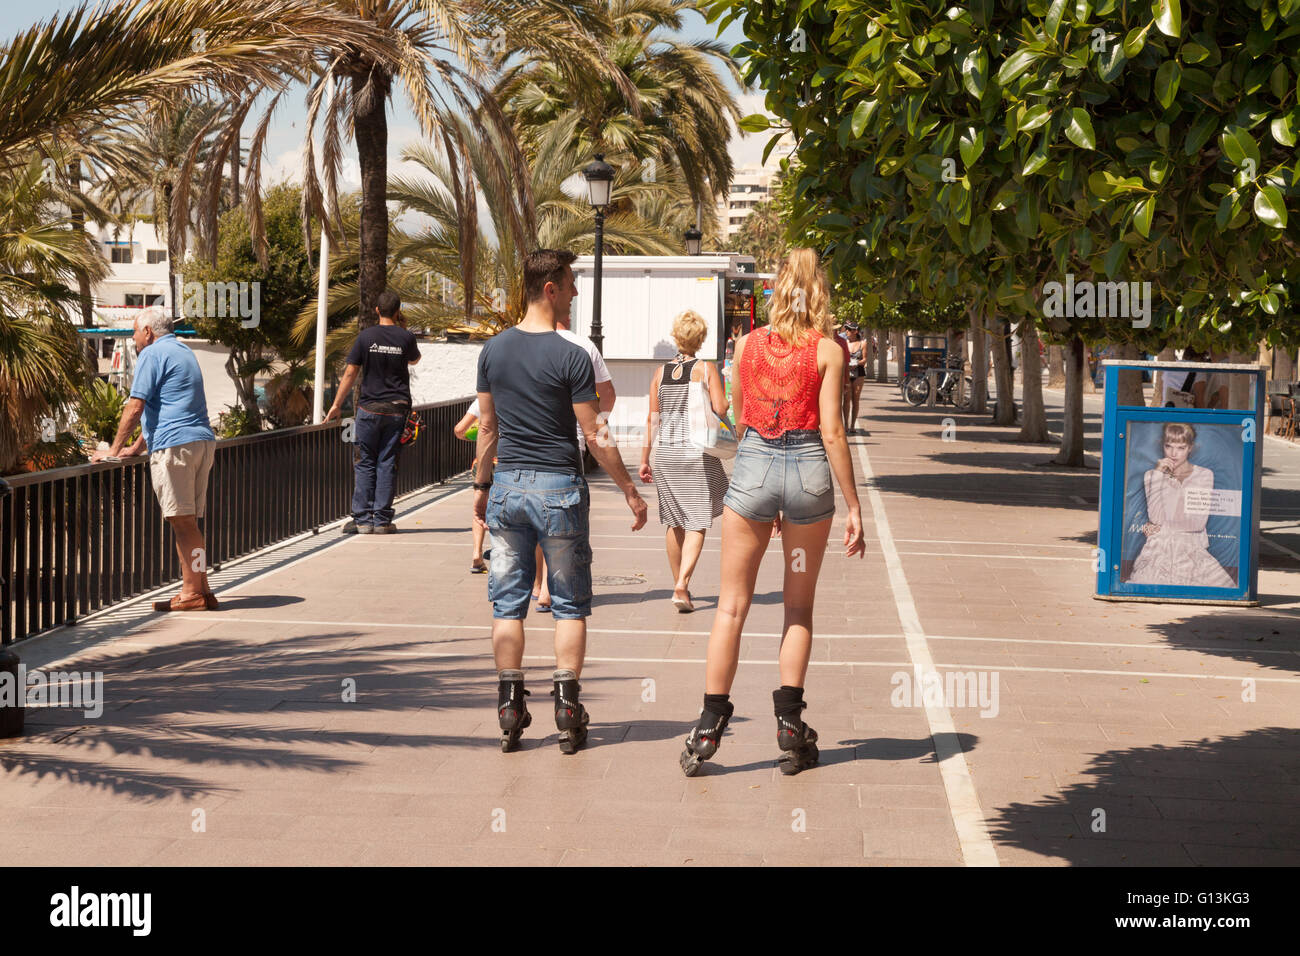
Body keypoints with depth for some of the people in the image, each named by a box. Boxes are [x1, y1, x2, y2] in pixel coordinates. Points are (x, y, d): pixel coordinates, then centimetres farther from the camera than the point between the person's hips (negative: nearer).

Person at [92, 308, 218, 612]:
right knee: (189, 522, 10)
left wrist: (115, 449, 0)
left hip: (174, 445, -9)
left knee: (182, 521, -7)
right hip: (203, 441, 9)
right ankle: (200, 590, 10)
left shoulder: (152, 354, -3)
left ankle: (193, 593, -8)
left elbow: (136, 406, -8)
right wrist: (136, 448, 31)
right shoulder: (184, 352, 26)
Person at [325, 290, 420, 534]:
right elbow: (414, 360, 21)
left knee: (365, 464, 4)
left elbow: (350, 373, -1)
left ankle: (362, 519, 0)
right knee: (387, 464, 4)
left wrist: (337, 405, 7)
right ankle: (382, 519, 3)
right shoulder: (405, 337, -1)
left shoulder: (366, 336, -3)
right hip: (397, 407, 1)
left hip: (370, 408, -1)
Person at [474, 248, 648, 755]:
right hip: (559, 488, -4)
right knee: (570, 603, 6)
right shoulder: (571, 357, -12)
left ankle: (510, 708, 7)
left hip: (508, 486, 4)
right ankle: (567, 709, 5)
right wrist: (630, 492, -1)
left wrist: (482, 486, 21)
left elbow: (487, 427, 10)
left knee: (508, 602, 8)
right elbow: (594, 436, -10)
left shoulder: (493, 350, 3)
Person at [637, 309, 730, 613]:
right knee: (697, 523, -2)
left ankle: (679, 584, 25)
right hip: (699, 452, -3)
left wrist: (644, 459, 10)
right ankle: (682, 585, -16)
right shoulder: (706, 369, -4)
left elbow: (652, 418, 6)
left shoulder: (660, 372, 5)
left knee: (674, 522, 15)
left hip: (666, 452, 4)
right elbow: (721, 409, -13)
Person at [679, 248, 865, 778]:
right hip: (809, 471, -1)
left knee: (732, 604, 6)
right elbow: (832, 431, -8)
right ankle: (789, 723, 10)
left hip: (752, 466, 1)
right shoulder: (828, 350, -3)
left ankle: (710, 725, 2)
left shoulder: (747, 344, 5)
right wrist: (853, 506, -5)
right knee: (799, 607, 12)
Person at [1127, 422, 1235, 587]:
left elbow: (1198, 522, -1)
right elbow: (1155, 518, -5)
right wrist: (1158, 475, -6)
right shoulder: (1151, 476, 12)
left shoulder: (1204, 475, 8)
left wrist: (1163, 527, -2)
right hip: (1159, 550, -1)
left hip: (1192, 549, 1)